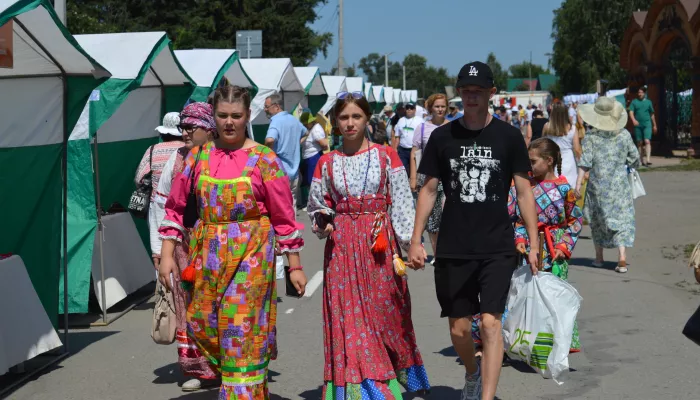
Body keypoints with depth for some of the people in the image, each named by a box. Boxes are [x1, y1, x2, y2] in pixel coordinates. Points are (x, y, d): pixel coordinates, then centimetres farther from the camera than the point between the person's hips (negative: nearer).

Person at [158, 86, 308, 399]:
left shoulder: (264, 159, -4)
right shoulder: (199, 156, 5)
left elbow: (284, 217, -2)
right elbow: (176, 208, 8)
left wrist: (294, 266, -1)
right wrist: (167, 255, 1)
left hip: (250, 256, -4)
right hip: (207, 256, 4)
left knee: (243, 333, -5)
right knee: (202, 327, 9)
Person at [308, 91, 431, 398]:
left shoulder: (386, 156, 1)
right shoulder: (327, 163, 7)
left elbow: (402, 203, -1)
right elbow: (316, 205, 13)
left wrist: (408, 244, -8)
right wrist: (322, 222, -8)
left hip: (380, 246, -1)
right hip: (342, 248, 1)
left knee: (384, 310, 4)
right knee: (348, 316, -2)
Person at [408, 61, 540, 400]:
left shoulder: (508, 136, 0)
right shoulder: (442, 137, 3)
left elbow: (524, 192, 2)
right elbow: (429, 190, 7)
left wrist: (534, 243, -3)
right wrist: (416, 240, 2)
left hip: (498, 248, -2)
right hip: (453, 248, 2)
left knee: (490, 322, -14)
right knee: (458, 327, 10)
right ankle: (473, 373, 40)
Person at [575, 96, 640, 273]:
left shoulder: (591, 136, -7)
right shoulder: (624, 135, -2)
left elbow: (585, 161, -12)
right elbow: (634, 158, 5)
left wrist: (579, 182, -11)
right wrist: (630, 164, 27)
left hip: (597, 184, 0)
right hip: (619, 184, 0)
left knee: (597, 219, 15)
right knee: (622, 219, 1)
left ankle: (599, 257, 25)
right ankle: (622, 258, -13)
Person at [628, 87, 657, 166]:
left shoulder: (648, 102, 11)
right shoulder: (634, 102, 7)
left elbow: (652, 114, 18)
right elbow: (631, 112, -3)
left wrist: (654, 125, 21)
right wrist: (633, 120, -23)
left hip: (647, 125, -1)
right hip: (638, 125, 1)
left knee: (647, 141, -16)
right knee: (640, 143, 6)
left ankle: (648, 160, -27)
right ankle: (642, 160, 16)